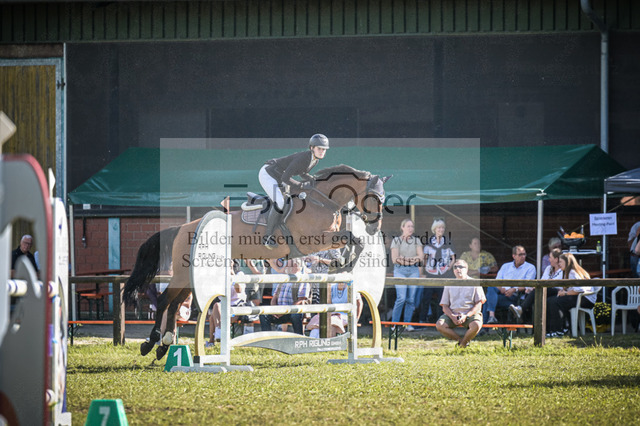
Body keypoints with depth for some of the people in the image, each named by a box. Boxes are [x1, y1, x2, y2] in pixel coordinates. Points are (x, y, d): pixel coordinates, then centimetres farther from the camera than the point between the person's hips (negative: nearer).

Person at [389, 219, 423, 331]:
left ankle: (407, 323, 5)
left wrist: (405, 258, -10)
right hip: (400, 270, -3)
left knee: (411, 298, -1)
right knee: (401, 298, -14)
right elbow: (394, 258, -4)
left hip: (414, 270, 3)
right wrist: (413, 259, -10)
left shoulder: (416, 241, 13)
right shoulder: (396, 241, 5)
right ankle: (394, 323, -5)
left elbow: (420, 256, 4)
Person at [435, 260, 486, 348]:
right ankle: (460, 339, -11)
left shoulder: (474, 284, 8)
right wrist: (452, 317, -11)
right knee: (439, 325, -28)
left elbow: (479, 304, 1)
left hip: (470, 314, -2)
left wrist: (466, 316, -15)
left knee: (476, 325, -36)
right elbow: (445, 306, 11)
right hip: (453, 313, 2)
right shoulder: (449, 285, 16)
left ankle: (462, 343, -10)